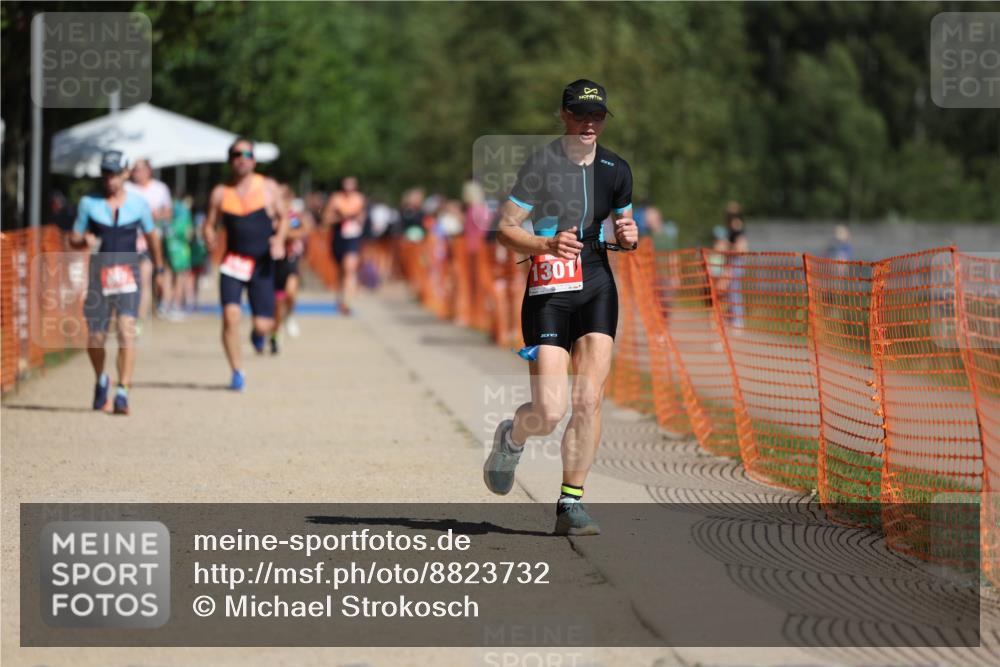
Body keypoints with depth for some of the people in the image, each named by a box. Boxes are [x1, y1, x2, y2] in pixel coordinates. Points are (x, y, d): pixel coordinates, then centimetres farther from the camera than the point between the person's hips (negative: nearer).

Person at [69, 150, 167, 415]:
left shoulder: (138, 203, 3)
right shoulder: (88, 203, 4)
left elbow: (151, 236, 17)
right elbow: (73, 238, 9)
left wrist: (158, 269, 23)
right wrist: (84, 240, -14)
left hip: (128, 273, -1)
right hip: (99, 273, 1)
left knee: (126, 331, -19)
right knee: (95, 338, 4)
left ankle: (122, 393, -17)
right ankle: (101, 380, 35)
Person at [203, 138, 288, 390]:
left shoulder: (268, 188, 1)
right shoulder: (220, 193, 2)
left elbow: (283, 218, 10)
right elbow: (210, 223, 8)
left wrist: (279, 240, -9)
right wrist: (209, 237, -15)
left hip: (262, 264, 0)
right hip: (233, 262, 0)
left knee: (263, 325, -4)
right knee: (230, 316, -17)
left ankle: (259, 334, 37)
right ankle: (237, 372, -2)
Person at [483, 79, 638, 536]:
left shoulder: (616, 171, 9)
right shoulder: (541, 165, -7)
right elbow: (505, 230, -6)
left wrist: (628, 237, 0)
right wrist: (546, 245, -24)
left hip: (598, 288, 4)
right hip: (549, 291, -4)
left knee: (589, 399, -10)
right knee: (549, 412, -10)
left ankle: (571, 503, 1)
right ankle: (510, 439, 26)